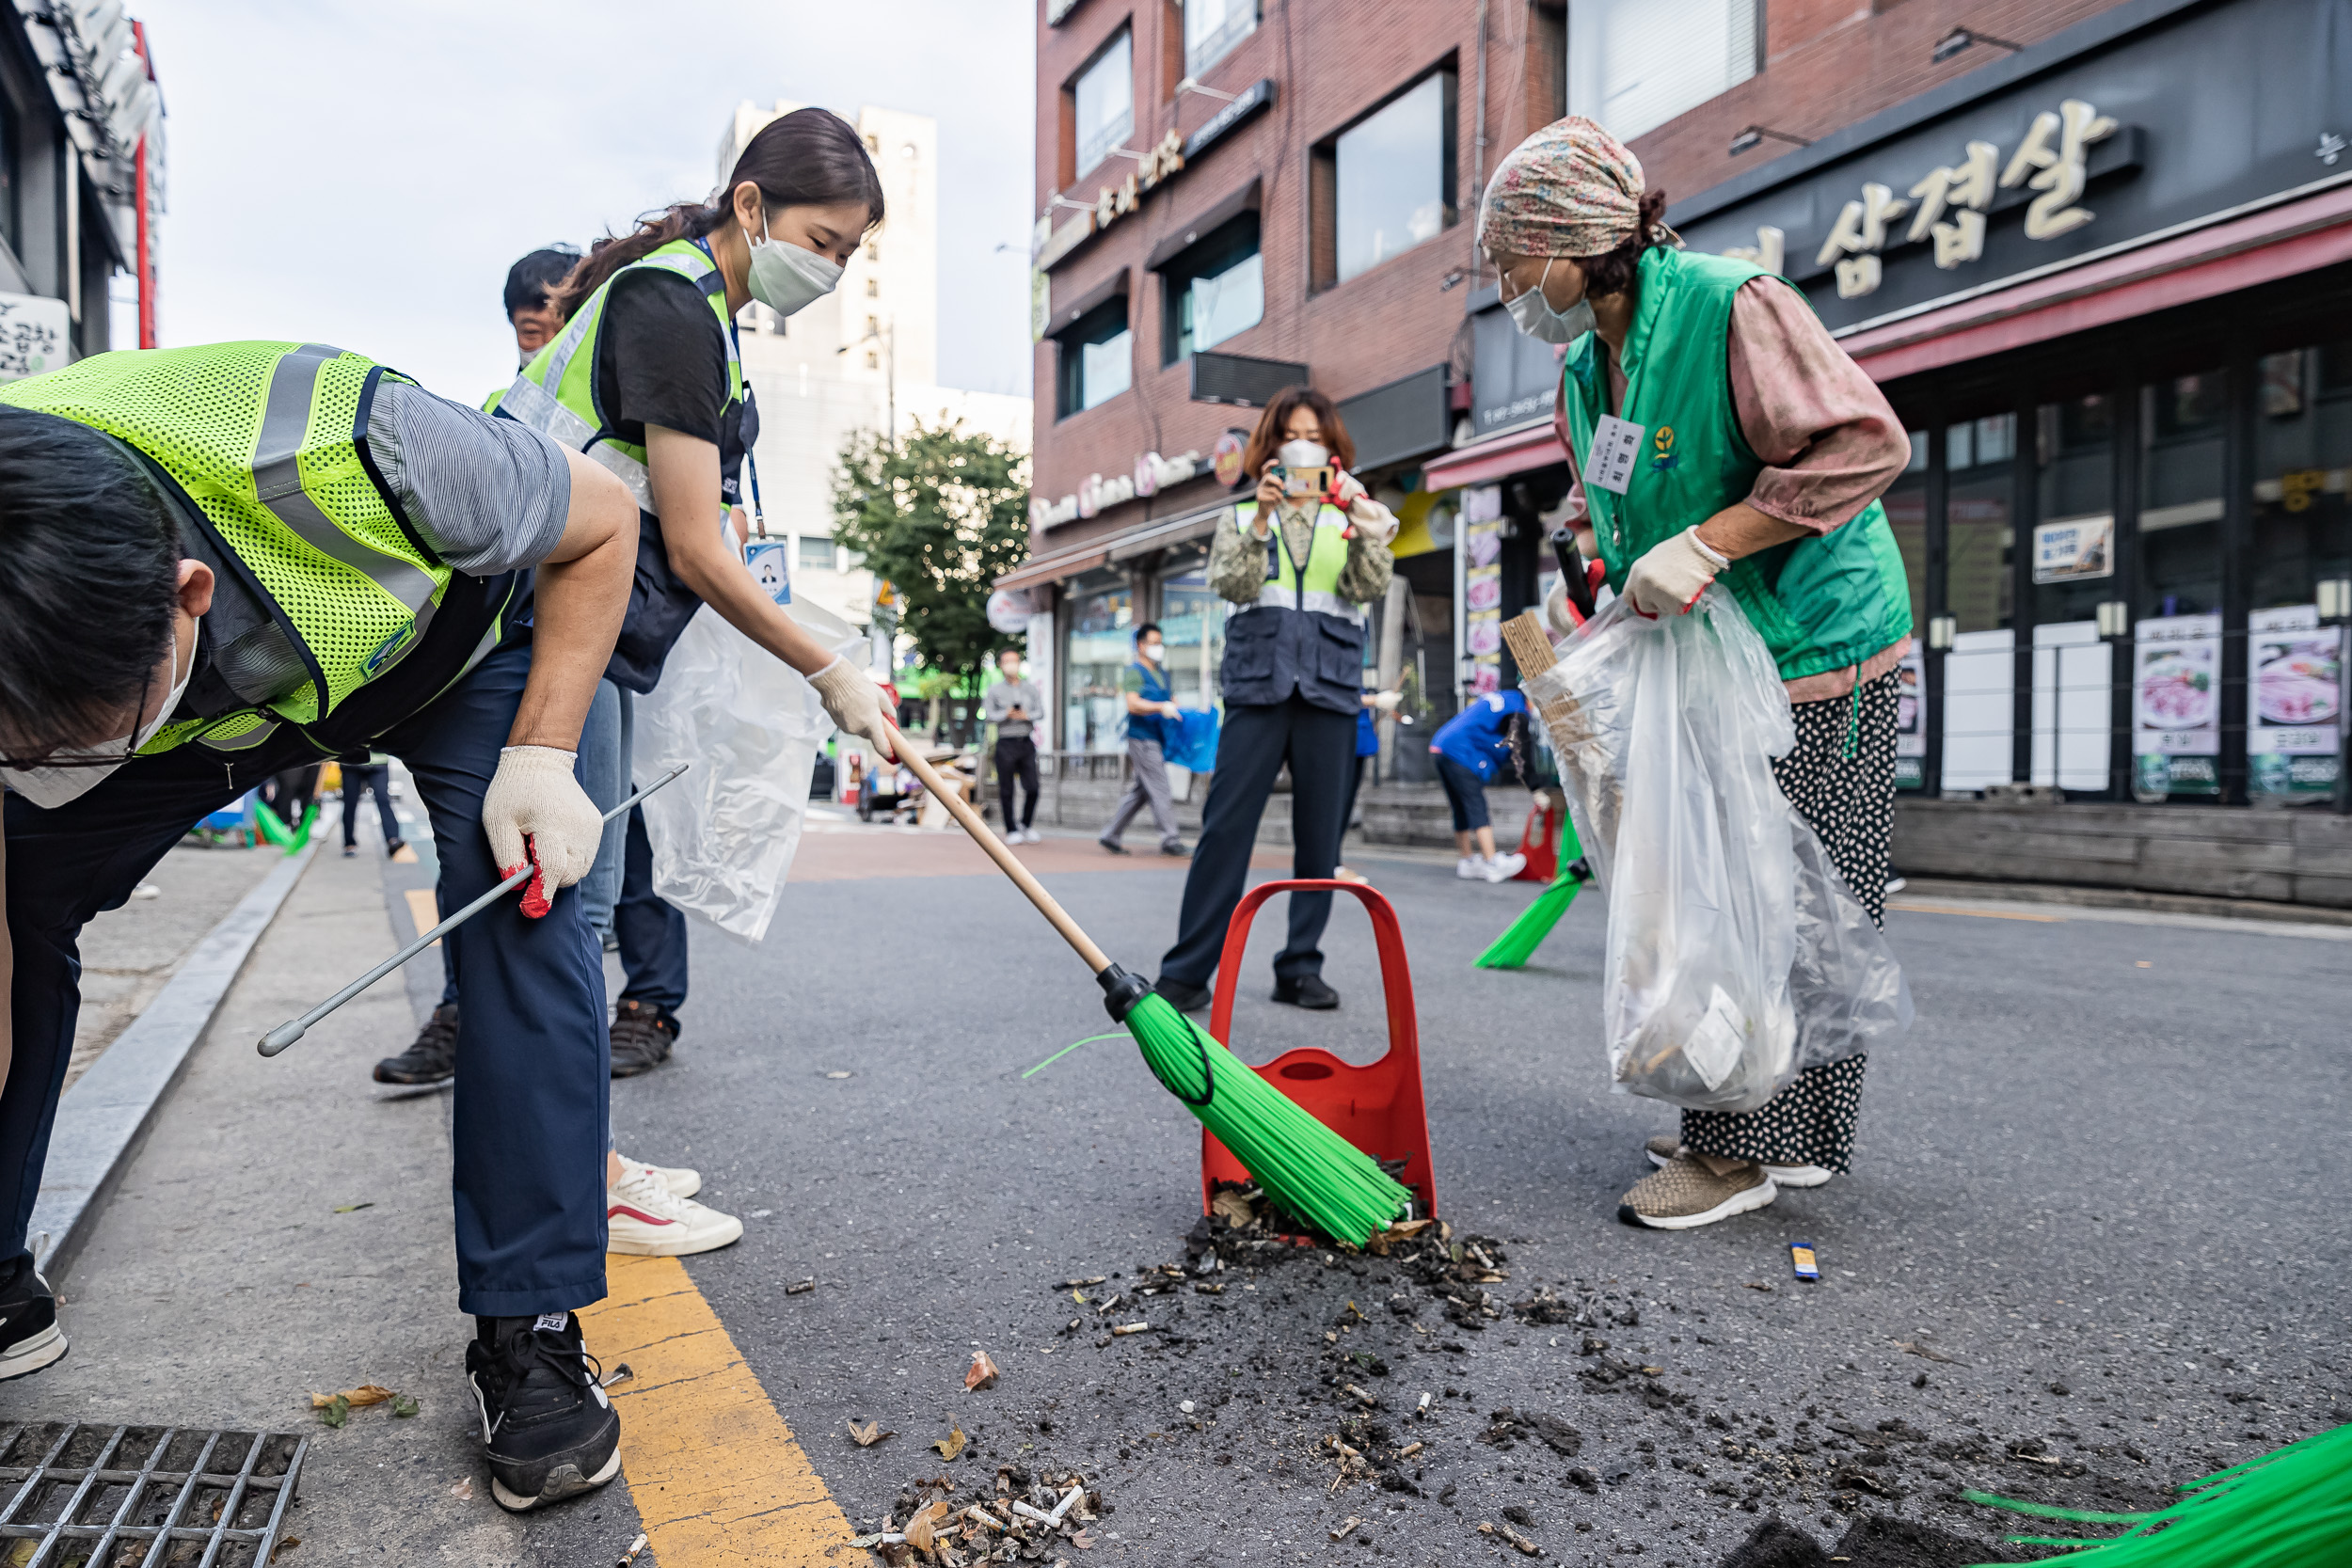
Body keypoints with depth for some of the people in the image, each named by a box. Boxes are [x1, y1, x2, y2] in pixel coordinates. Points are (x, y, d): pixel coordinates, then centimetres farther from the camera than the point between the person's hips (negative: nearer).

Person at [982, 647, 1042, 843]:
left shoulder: (1030, 687, 13)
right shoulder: (995, 690, 6)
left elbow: (1040, 710, 5)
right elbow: (988, 714, -3)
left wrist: (1026, 715, -14)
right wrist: (1006, 714, -19)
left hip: (1026, 741, 2)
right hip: (1006, 743, -2)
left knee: (1032, 787, -2)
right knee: (1006, 789, 0)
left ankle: (1026, 825, 18)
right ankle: (1011, 830, 11)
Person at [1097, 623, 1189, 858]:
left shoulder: (1161, 675, 22)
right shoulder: (1133, 672, -5)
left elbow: (1172, 701, 26)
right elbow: (1133, 704, -18)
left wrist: (1179, 710, 5)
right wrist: (1161, 707, -29)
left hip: (1157, 740, 9)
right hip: (1142, 738, -9)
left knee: (1139, 792, 10)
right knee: (1159, 790, -10)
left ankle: (1111, 836, 17)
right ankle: (1170, 839, -8)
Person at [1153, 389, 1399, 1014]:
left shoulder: (1351, 517, 16)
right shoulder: (1240, 517, 14)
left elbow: (1371, 587, 0)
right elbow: (1232, 586, -3)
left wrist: (1367, 533, -17)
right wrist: (1261, 522, -15)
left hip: (1330, 688, 2)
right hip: (1258, 686, -2)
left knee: (1319, 835, 3)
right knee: (1225, 827, -8)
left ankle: (1300, 968, 12)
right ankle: (1186, 970, -3)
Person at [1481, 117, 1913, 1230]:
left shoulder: (1734, 308, -17)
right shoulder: (1585, 367, 9)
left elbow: (1865, 444, -23)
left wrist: (1704, 546, -27)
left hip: (1813, 650, -9)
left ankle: (1745, 1147, 6)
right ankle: (1741, 1120, 28)